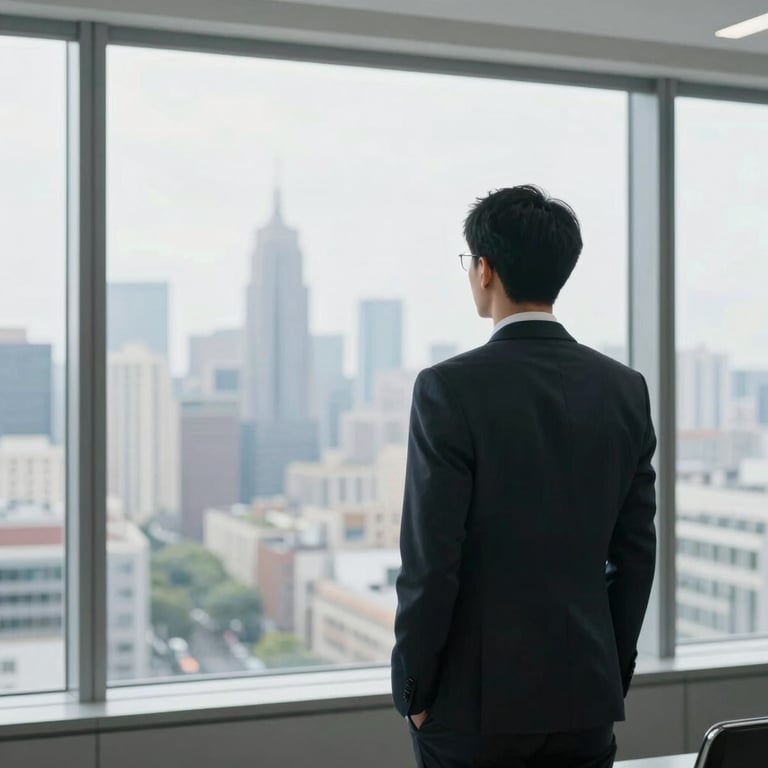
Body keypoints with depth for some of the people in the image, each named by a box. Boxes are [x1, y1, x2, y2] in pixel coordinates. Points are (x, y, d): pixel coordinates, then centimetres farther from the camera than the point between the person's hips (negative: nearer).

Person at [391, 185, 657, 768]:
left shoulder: (449, 389, -14)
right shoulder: (625, 389, 1)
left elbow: (431, 560, -15)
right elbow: (636, 551, 5)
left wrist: (413, 689, -3)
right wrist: (614, 673, 15)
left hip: (476, 699, -4)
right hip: (588, 698, 5)